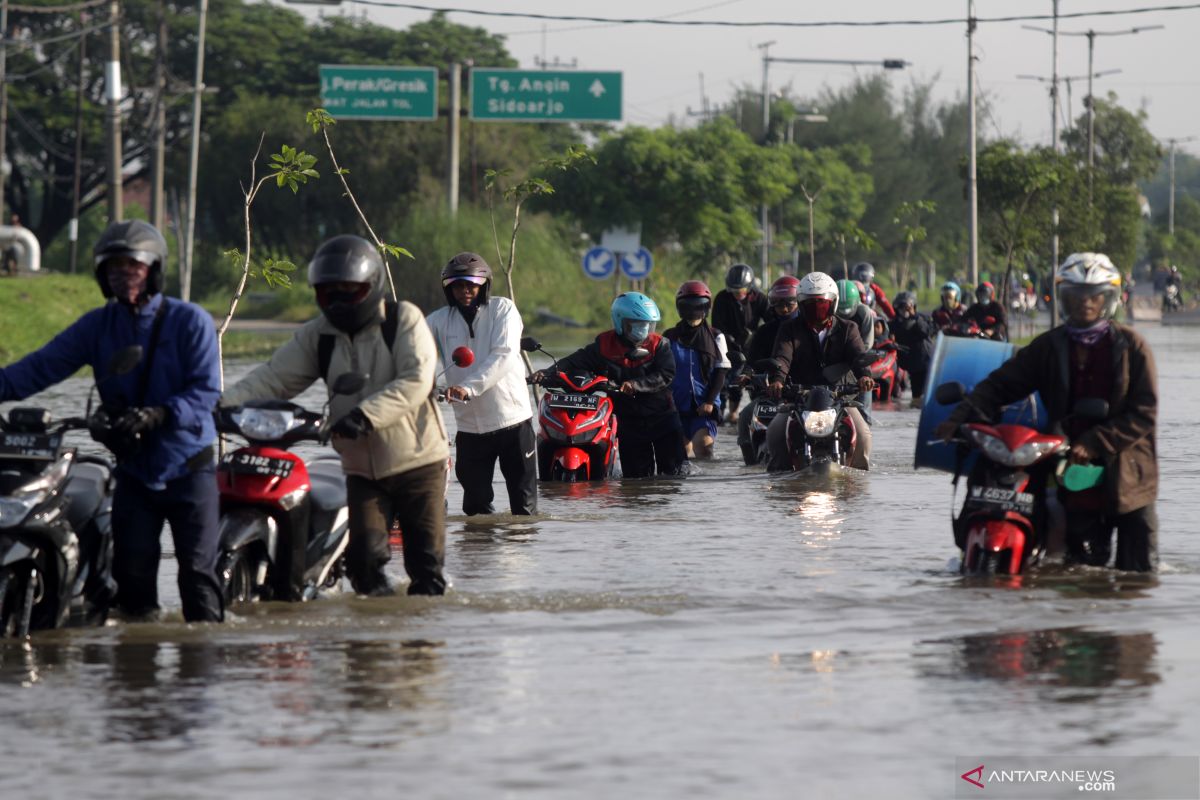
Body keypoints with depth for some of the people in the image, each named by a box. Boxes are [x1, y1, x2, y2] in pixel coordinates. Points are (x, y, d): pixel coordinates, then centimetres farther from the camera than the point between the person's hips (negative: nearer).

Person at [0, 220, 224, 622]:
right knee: (132, 571, 0)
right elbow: (45, 364, -4)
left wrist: (159, 415, -31)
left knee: (198, 570, -5)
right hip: (133, 468, 4)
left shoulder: (190, 321, -7)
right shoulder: (98, 325, 5)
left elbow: (206, 390, -14)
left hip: (188, 464, -4)